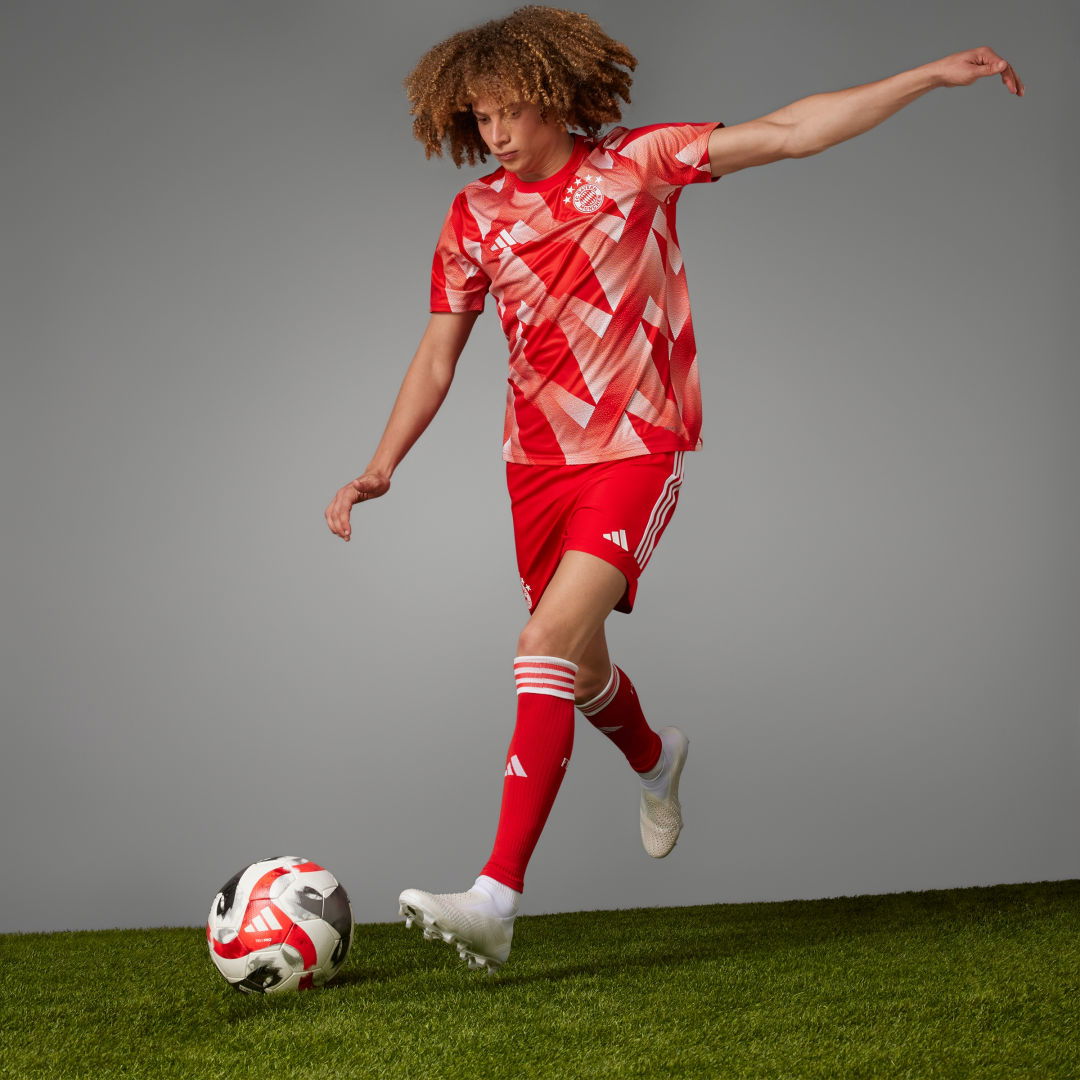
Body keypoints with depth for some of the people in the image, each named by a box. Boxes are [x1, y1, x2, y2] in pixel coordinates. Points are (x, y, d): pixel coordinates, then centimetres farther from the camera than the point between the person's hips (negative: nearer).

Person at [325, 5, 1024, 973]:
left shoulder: (636, 164, -5)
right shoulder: (475, 216, 3)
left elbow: (792, 132, -6)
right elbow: (436, 358, 8)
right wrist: (381, 469, -3)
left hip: (637, 450, -5)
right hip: (538, 460, 5)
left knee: (550, 643, -21)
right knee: (580, 666, 17)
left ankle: (498, 897, -26)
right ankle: (654, 759, 54)